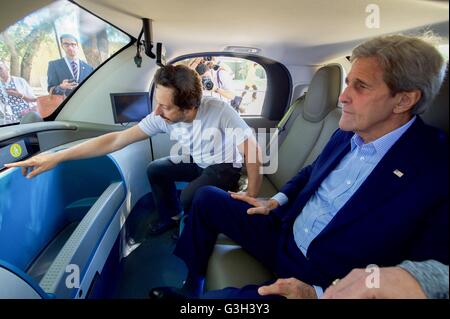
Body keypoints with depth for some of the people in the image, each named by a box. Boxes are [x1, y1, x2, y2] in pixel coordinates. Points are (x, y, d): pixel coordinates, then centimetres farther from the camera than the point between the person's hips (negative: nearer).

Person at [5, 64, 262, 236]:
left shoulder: (219, 110, -37)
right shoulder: (161, 118, -21)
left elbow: (252, 150, -32)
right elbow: (116, 140, -21)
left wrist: (252, 197, -29)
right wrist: (56, 157, -24)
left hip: (225, 167, -5)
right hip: (198, 162, 5)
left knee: (190, 199, -26)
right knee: (155, 170, 0)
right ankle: (172, 217, 22)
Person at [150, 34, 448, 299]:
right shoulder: (347, 133, 0)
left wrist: (319, 292, -25)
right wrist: (276, 201, 4)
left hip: (328, 283, -6)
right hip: (283, 234, 7)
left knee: (220, 295, -28)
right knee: (207, 198, 6)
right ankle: (187, 287, 16)